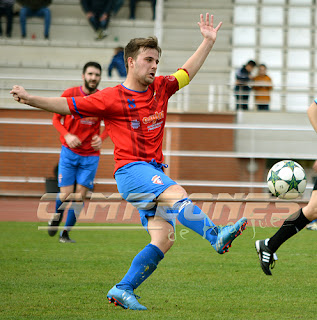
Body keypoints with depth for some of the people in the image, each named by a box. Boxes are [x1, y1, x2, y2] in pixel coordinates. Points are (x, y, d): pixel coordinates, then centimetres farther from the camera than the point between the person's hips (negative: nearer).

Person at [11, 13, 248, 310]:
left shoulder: (160, 88, 14)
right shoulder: (111, 98, -1)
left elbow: (187, 72, 28)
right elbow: (67, 106, 0)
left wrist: (208, 41, 22)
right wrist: (30, 99, -10)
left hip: (155, 174, 6)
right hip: (130, 171, -6)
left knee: (163, 239, -7)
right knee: (178, 194, -32)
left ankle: (123, 290, 0)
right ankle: (217, 236, -42)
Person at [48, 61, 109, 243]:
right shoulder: (70, 94, -5)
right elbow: (56, 118, 4)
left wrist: (101, 138, -10)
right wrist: (67, 135, -14)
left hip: (91, 155, 1)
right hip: (69, 152, -1)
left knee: (80, 195, -4)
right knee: (66, 195, -7)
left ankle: (66, 233, 11)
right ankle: (56, 218, 27)